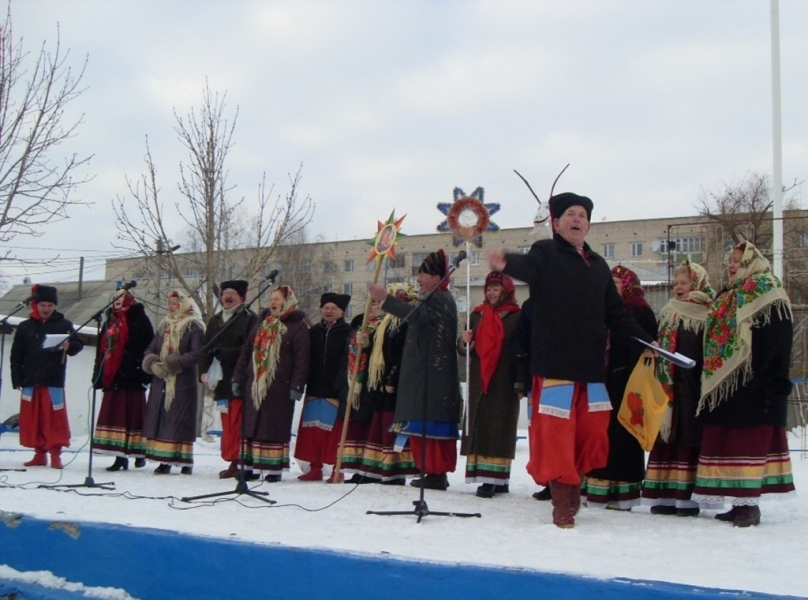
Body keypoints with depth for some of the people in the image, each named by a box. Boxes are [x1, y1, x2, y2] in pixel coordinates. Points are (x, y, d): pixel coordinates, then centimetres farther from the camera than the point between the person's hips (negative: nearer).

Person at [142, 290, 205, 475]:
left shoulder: (194, 327, -3)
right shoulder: (164, 325, 17)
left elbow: (197, 354, -14)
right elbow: (151, 349, 15)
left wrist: (174, 362, -20)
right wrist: (152, 363, -6)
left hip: (183, 383, -6)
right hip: (161, 382, 6)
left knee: (180, 421, -5)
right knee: (160, 419, 2)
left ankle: (186, 461, 2)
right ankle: (164, 461, 7)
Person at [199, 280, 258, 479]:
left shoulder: (250, 319, -1)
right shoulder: (214, 321, 19)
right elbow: (206, 349, 15)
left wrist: (224, 353, -17)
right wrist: (204, 372, 1)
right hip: (221, 379, 6)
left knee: (236, 424, -9)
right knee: (227, 424, 7)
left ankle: (235, 462, -7)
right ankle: (232, 461, 11)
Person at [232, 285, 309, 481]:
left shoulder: (298, 326, -2)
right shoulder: (261, 322, 17)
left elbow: (302, 359, -8)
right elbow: (246, 352, 18)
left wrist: (296, 386, -15)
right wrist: (238, 377, 12)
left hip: (279, 387, -5)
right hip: (254, 384, 6)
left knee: (275, 428, -3)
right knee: (252, 426, 6)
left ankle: (274, 468, 2)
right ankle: (251, 465, 11)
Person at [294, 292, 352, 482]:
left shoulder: (347, 333, -1)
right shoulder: (314, 332, 14)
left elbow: (347, 363, -8)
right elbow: (306, 360, 12)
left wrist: (339, 386, -18)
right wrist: (304, 383, 1)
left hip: (335, 390, -5)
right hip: (314, 388, 5)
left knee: (334, 429, -4)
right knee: (312, 429, 5)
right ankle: (315, 468, 13)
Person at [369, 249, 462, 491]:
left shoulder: (441, 299, -10)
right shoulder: (437, 300, 24)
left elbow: (418, 315, -28)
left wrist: (386, 298, -33)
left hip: (432, 376, -11)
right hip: (427, 374, 11)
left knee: (429, 423, -12)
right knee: (432, 425, 10)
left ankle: (436, 473, -12)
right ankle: (437, 473, 13)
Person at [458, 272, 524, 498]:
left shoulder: (516, 317, -1)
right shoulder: (477, 315, 14)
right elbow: (466, 350, 17)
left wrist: (520, 382, -15)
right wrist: (464, 342, -6)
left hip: (504, 384, -5)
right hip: (479, 382, 5)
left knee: (499, 429, -5)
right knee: (479, 427, 1)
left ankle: (496, 479, -4)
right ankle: (487, 478, 4)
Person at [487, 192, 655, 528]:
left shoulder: (598, 266, 17)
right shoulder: (546, 254, -1)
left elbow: (616, 314, 22)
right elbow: (527, 267, -25)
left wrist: (645, 340, 18)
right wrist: (506, 265, -47)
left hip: (591, 365, 6)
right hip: (554, 362, -6)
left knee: (592, 430, 8)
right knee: (557, 431, -4)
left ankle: (573, 481, 31)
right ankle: (562, 502, 6)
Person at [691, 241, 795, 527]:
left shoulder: (770, 298, -5)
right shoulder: (726, 300, 20)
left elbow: (777, 345, -12)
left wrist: (772, 384, -19)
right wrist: (712, 381, 13)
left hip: (753, 385, -8)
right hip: (725, 384, 8)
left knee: (750, 442, -7)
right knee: (727, 443, 7)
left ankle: (750, 503, -3)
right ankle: (740, 503, 13)